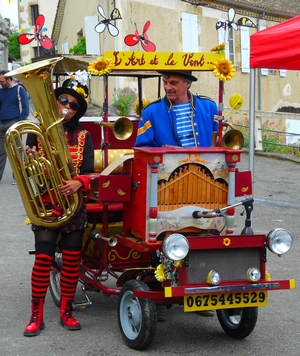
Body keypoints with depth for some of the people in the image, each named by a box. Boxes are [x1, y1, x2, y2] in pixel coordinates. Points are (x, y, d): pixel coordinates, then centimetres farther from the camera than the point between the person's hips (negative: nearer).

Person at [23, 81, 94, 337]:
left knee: (72, 259, 3)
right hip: (45, 205, -2)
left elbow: (88, 172, -2)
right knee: (43, 257, -10)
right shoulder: (37, 133, 2)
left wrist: (79, 183, -22)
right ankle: (36, 316, 0)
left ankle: (66, 311, 18)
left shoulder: (83, 137, 6)